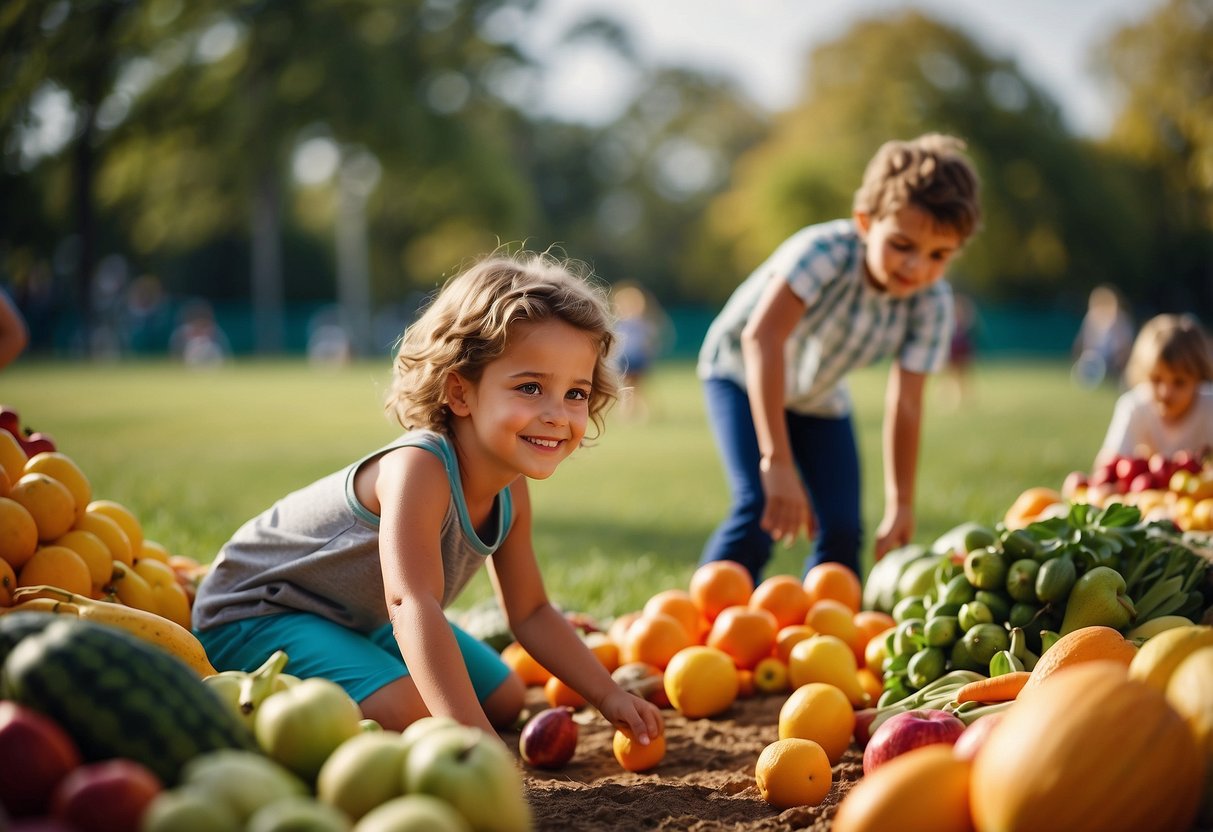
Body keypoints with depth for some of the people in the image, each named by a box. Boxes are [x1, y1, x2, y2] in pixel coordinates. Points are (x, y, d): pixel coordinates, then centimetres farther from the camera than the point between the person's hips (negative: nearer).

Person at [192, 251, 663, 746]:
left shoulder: (510, 492, -8)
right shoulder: (419, 468, -35)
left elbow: (530, 613, 4)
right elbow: (411, 604, -47)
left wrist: (609, 696, -4)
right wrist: (473, 739, -55)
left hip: (364, 619, 9)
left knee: (505, 699, 15)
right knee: (404, 710, -31)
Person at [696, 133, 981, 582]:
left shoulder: (931, 303, -22)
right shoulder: (828, 251, -37)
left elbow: (905, 406, -19)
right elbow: (762, 337, -48)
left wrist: (900, 506, -19)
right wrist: (777, 460, -53)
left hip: (819, 399, 5)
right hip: (743, 375, -5)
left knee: (842, 532, -2)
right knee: (761, 509, -24)